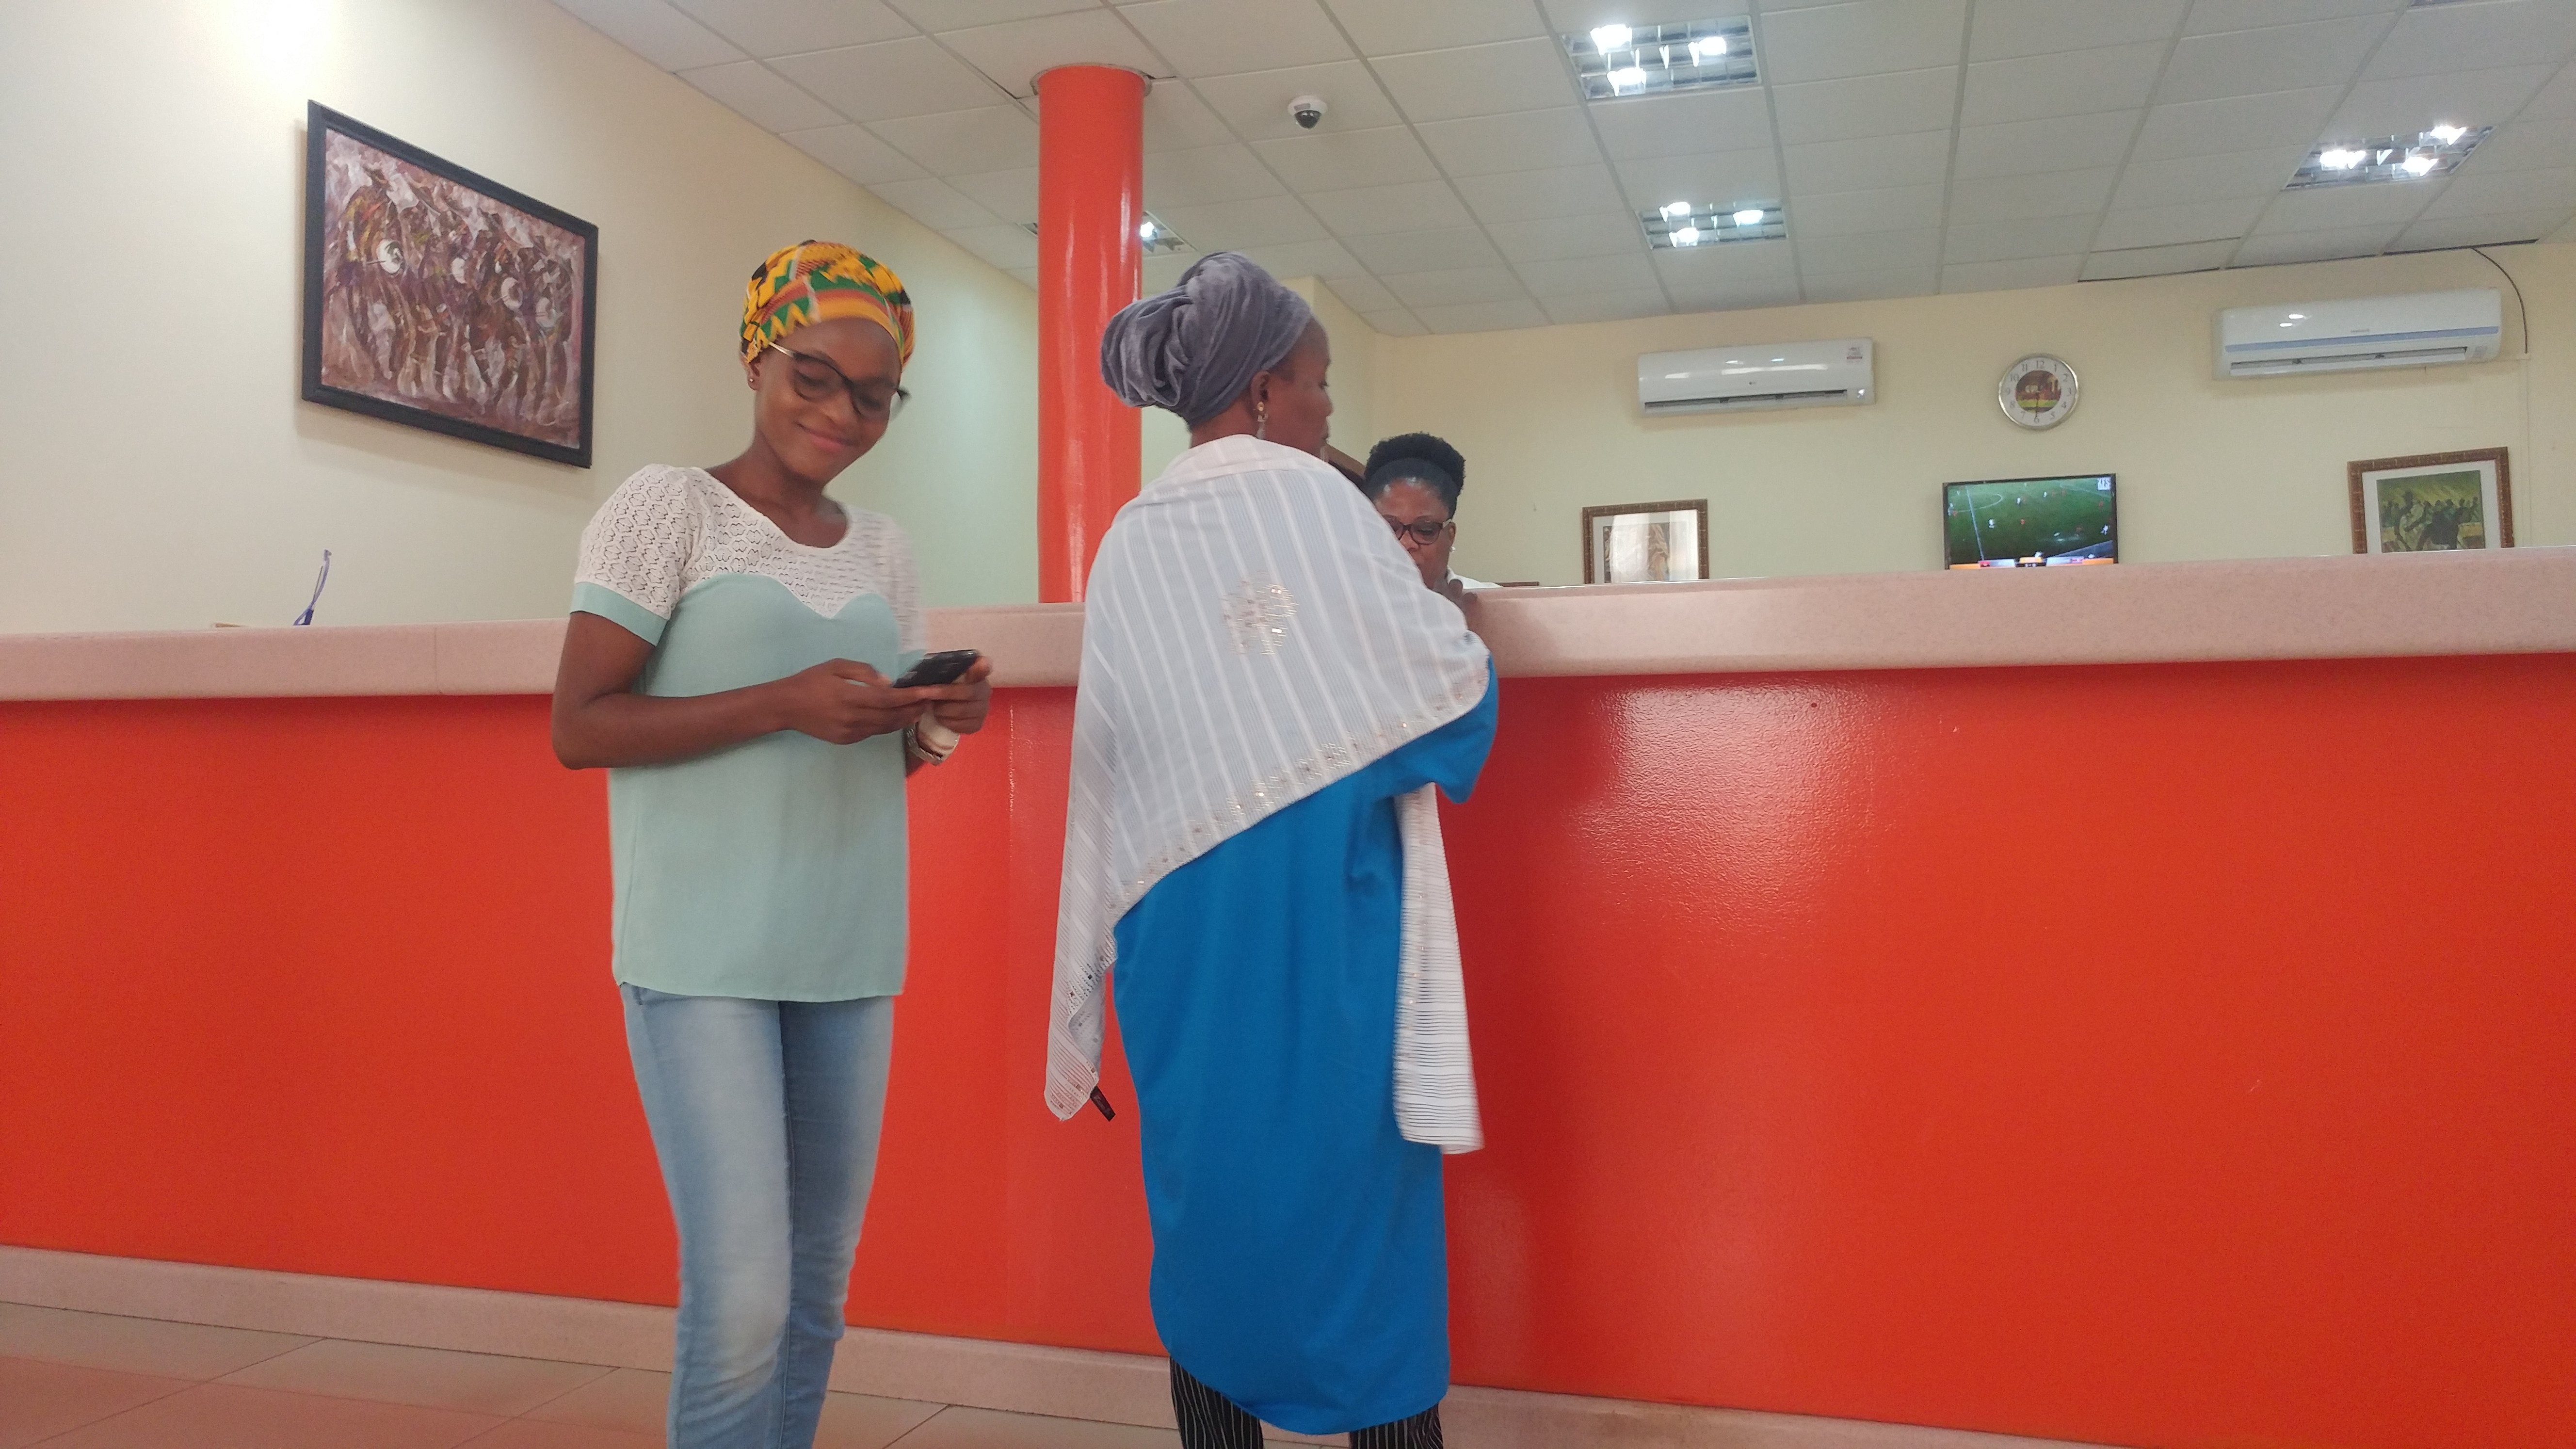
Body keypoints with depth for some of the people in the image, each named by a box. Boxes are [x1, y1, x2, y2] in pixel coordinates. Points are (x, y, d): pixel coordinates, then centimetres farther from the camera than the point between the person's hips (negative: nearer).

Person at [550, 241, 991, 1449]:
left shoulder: (881, 549, 12)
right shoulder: (666, 507, -4)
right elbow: (578, 728, -10)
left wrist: (935, 725, -4)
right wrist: (786, 703, -21)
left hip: (850, 953, 6)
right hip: (703, 953, -6)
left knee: (817, 1288, 12)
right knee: (742, 1297, -9)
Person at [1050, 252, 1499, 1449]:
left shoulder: (1129, 540, 9)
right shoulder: (1308, 496, -7)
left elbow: (1112, 747, 11)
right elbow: (1445, 685, -6)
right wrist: (1450, 617, 14)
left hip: (1175, 913, 5)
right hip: (1318, 902, -5)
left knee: (1209, 1196, 12)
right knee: (1359, 1191, 3)